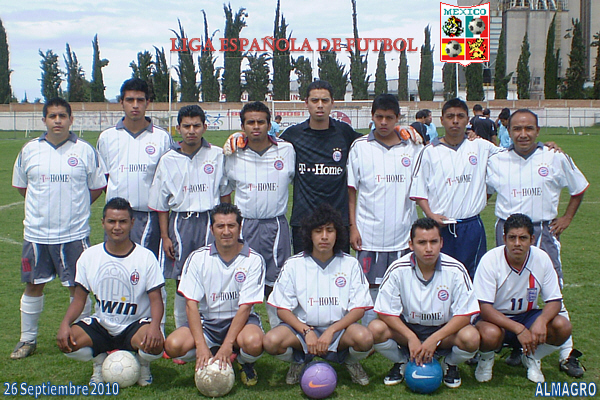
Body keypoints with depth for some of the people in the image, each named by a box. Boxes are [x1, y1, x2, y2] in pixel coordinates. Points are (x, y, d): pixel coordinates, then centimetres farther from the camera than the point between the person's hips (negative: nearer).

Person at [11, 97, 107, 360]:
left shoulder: (85, 151, -1)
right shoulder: (30, 150, 4)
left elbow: (97, 186, 8)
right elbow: (20, 184, 16)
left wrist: (74, 207, 4)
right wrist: (45, 205, 9)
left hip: (74, 233, -2)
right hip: (37, 232, 2)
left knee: (78, 287, 4)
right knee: (33, 285, 9)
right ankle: (27, 340, 23)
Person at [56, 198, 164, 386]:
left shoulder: (146, 257, -5)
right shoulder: (89, 256, 2)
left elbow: (156, 299, -8)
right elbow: (80, 297, 4)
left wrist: (154, 326, -29)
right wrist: (65, 324, -15)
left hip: (136, 325, -2)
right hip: (101, 325, 2)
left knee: (155, 343, -35)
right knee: (66, 341, -26)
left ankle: (142, 363, 4)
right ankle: (100, 360, 7)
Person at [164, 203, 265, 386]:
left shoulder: (253, 260, -9)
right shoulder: (198, 258, -4)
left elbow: (245, 307, -13)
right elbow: (191, 304, -9)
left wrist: (227, 345, -23)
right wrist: (201, 346, -22)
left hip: (240, 320, -2)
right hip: (206, 321, 2)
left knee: (253, 342, -36)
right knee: (173, 345, -25)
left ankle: (244, 363, 3)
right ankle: (210, 360, 7)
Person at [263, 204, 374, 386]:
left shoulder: (350, 264, 0)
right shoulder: (294, 264, -1)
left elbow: (358, 308, -4)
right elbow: (282, 309, -2)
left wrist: (330, 331, -19)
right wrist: (306, 332, -18)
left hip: (338, 328, 0)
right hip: (302, 327, 0)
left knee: (364, 337, -33)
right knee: (272, 340, -30)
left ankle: (351, 361, 5)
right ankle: (299, 360, 6)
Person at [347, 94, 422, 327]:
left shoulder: (413, 148, 7)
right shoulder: (360, 147, 4)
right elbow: (351, 191, 5)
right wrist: (353, 227, -2)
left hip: (404, 235, 1)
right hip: (369, 235, -1)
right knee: (371, 288, 2)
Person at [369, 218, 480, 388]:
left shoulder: (455, 270, -15)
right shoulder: (398, 269, -14)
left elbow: (464, 315, -15)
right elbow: (386, 312, -11)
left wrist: (434, 339, -27)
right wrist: (411, 338, -24)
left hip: (443, 330, 0)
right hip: (407, 329, 1)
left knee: (471, 338, -32)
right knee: (376, 329, -28)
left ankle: (450, 364, 6)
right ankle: (401, 362, 6)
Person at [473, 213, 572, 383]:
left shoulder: (541, 258, -11)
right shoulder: (490, 260, -21)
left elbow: (554, 300, -6)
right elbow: (484, 308, -24)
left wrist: (541, 320, -29)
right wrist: (519, 329, -35)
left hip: (527, 316, 4)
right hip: (496, 319, -3)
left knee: (562, 326, -24)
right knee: (490, 334, -38)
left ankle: (532, 358, 7)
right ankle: (486, 359, 1)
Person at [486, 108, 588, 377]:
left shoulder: (556, 159, 0)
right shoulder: (496, 161, 2)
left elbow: (579, 189, 15)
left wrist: (567, 218, 9)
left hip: (544, 231, -1)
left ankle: (567, 354, 3)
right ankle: (518, 346, 20)